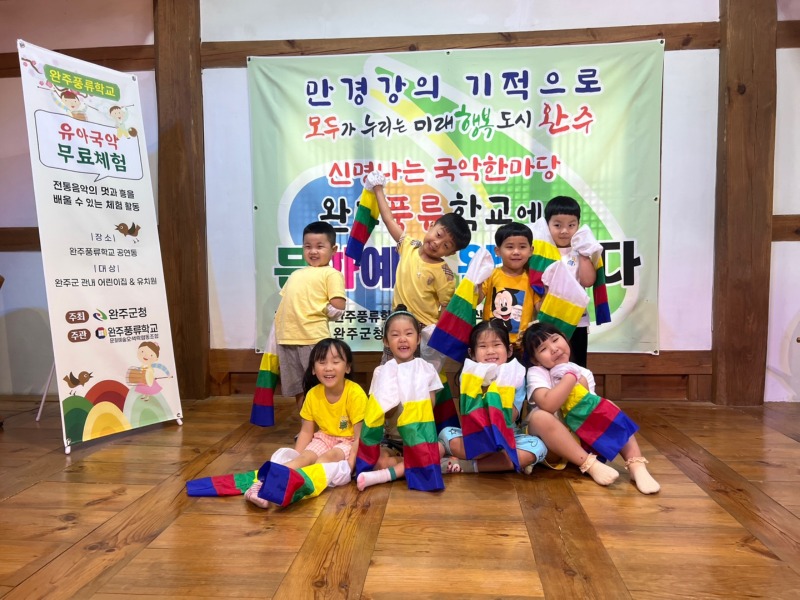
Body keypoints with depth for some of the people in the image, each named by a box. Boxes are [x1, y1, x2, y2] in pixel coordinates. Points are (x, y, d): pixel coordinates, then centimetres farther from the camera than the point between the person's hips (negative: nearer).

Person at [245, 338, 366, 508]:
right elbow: (306, 431, 0)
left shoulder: (355, 393, -23)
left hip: (349, 442, -4)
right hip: (325, 438, 4)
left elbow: (360, 434, -21)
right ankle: (265, 482, -44)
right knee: (305, 457, -24)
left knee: (329, 457, -32)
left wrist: (350, 463, -31)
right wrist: (294, 460, -11)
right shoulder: (313, 394, -8)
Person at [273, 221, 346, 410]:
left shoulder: (331, 274, -1)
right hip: (287, 337, 7)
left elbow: (337, 307, -12)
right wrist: (280, 318, 7)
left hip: (314, 338, -7)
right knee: (297, 389, 16)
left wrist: (314, 309, -3)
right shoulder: (296, 274, 21)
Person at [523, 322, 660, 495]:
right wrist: (570, 376, -24)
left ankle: (636, 466, -27)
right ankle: (591, 465, -33)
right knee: (540, 417, -36)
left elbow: (592, 409, -6)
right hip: (551, 440, -4)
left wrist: (583, 387, -19)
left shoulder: (584, 373, 3)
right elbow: (548, 406, -31)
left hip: (583, 435, 4)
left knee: (610, 408, -14)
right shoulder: (536, 373, -11)